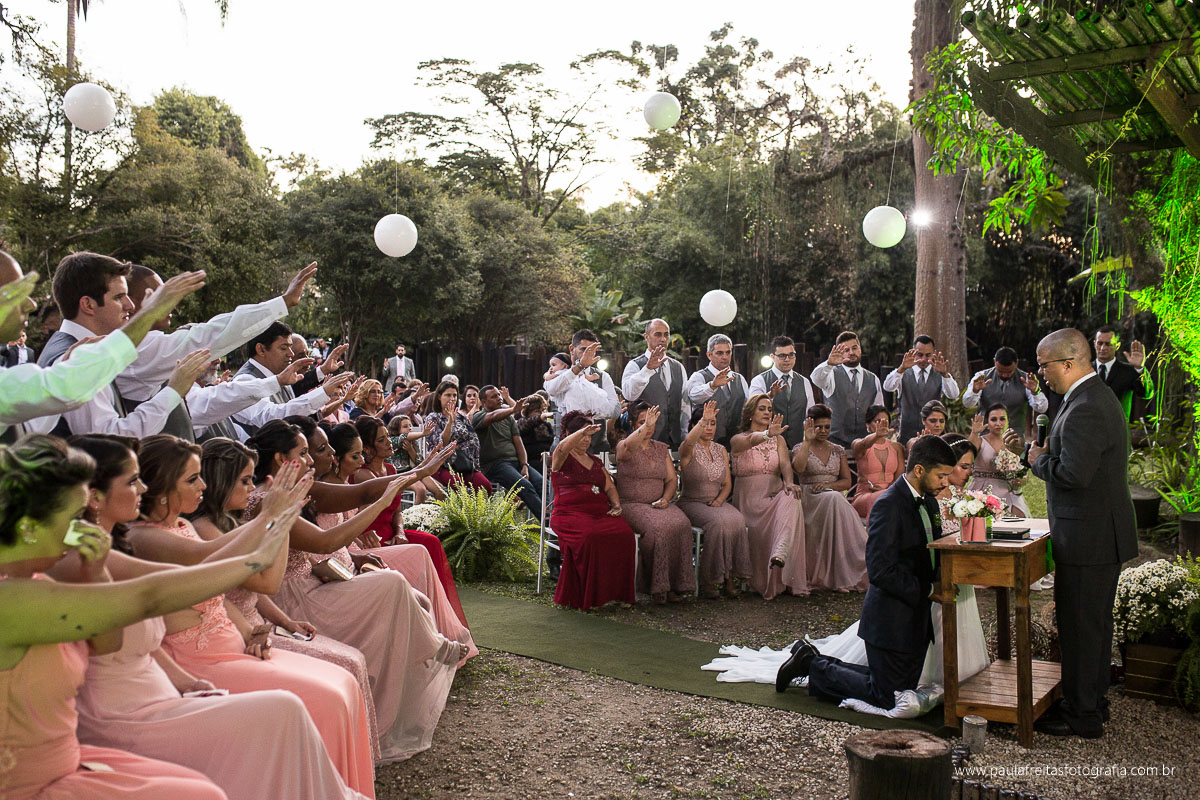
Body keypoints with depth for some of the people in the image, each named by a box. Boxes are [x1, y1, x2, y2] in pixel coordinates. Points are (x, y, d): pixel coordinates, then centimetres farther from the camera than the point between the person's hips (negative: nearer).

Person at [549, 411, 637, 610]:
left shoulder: (596, 461, 27)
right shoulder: (561, 459, 9)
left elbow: (610, 487, 24)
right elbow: (562, 448, -16)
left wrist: (616, 505, 3)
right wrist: (583, 431, -31)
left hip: (601, 512, 5)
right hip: (570, 513, -5)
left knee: (625, 533, -26)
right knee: (590, 536, -37)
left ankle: (615, 592, -19)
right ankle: (589, 595, -24)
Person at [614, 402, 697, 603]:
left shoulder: (661, 449, 17)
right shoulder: (623, 447, 0)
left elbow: (672, 479, 13)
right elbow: (628, 446, -26)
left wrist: (665, 498, -7)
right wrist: (646, 426, -41)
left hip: (660, 504, 4)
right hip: (631, 504, -4)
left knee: (681, 524, -27)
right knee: (659, 527, -33)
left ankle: (675, 583, -19)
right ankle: (657, 585, -20)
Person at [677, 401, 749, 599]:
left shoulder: (721, 451, 14)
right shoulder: (688, 450, -3)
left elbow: (727, 483, 14)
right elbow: (689, 442, -31)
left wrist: (719, 500, -5)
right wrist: (703, 419, -43)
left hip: (717, 502, 5)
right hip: (692, 503, -5)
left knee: (737, 520, -28)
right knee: (720, 521, -33)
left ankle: (729, 576, -21)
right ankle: (709, 580, -23)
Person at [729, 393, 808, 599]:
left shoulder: (778, 439, 18)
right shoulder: (738, 440, 5)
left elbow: (785, 463, -2)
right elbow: (750, 441, -22)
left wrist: (789, 482, -26)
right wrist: (767, 434, -46)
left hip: (775, 495, 2)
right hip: (748, 499, -2)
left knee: (791, 499, -35)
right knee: (760, 532, -33)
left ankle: (780, 554, -55)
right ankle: (763, 583, -22)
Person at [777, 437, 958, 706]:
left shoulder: (929, 503, 9)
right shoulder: (888, 505, -21)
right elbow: (879, 571, -26)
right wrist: (926, 591, -23)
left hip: (916, 617, 9)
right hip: (891, 619, -9)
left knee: (905, 689, 15)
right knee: (885, 698, -1)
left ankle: (814, 661, 23)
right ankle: (812, 666, 14)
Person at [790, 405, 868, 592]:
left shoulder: (838, 450, 18)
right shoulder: (800, 448, 8)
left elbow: (847, 481, 12)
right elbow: (798, 468, -15)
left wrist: (828, 485, -7)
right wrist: (808, 441, -15)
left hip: (835, 497, 3)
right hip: (809, 499, -3)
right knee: (834, 499, -35)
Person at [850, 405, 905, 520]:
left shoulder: (896, 447, 17)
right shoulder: (858, 444, 3)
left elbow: (900, 477, 8)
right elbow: (864, 444, -23)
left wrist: (886, 489, -12)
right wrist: (877, 435, -46)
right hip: (864, 495, -3)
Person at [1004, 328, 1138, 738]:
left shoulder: (1085, 410, -24)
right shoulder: (1099, 397, 10)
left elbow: (1073, 473, -31)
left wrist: (1038, 460, -14)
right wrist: (1034, 448, 9)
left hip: (1087, 538, -11)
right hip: (1104, 531, 11)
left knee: (1080, 625, 1)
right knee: (1095, 621, 21)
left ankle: (1082, 715, 13)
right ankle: (1093, 700, 35)